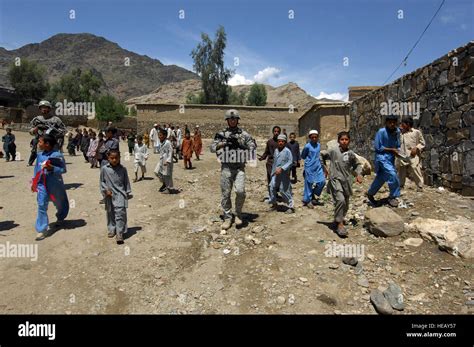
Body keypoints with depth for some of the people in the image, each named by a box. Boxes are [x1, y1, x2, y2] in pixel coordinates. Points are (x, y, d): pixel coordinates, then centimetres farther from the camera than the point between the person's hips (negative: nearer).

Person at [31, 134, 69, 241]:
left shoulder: (57, 155, -17)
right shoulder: (40, 154, 0)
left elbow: (63, 170, -14)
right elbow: (36, 168, 11)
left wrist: (52, 168, -29)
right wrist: (33, 182, 13)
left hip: (55, 184, -3)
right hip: (42, 184, 3)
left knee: (60, 203, 17)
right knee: (42, 205, -5)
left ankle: (60, 218, 47)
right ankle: (42, 229, 0)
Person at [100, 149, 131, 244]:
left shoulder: (122, 169, -2)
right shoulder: (104, 169, -2)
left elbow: (126, 182, 6)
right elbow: (102, 181, 5)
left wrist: (128, 193, 7)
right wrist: (105, 190, -8)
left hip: (120, 195, -2)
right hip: (109, 196, 2)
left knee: (120, 213, -8)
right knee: (110, 214, 15)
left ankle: (119, 234, -5)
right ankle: (111, 230, 33)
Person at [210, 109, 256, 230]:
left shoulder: (244, 134, 8)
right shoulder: (221, 134, 9)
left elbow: (253, 147, 3)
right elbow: (212, 148, 2)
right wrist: (223, 143, -14)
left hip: (239, 168, -1)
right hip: (226, 167, 1)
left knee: (240, 191, -16)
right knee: (225, 194, 2)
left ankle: (238, 213, 7)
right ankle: (227, 217, 16)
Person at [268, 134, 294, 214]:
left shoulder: (287, 151, -8)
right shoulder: (276, 150, 13)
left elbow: (290, 162, -15)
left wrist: (281, 168, -22)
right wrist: (273, 171, 19)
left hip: (284, 174, -6)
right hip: (276, 174, 6)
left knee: (284, 190, -4)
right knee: (272, 187, 1)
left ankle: (291, 206, 9)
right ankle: (274, 203, 19)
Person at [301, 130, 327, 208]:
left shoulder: (318, 145, 8)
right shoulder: (307, 146, -11)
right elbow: (302, 156, 0)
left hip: (318, 167, 6)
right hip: (310, 167, -6)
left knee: (322, 181, 1)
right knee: (309, 184, 1)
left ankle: (313, 194, 24)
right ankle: (307, 201, 14)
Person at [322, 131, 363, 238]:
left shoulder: (351, 154, 4)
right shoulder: (333, 150, -4)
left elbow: (357, 164, 16)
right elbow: (322, 155, 9)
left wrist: (359, 174, 1)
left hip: (347, 181, 4)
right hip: (335, 179, -4)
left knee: (345, 204, 13)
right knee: (340, 200, -24)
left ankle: (337, 220, 37)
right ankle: (340, 224, -14)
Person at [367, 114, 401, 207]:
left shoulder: (397, 131, 3)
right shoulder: (381, 132, -15)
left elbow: (398, 146, 13)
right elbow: (377, 147, -16)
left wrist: (397, 151, -8)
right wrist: (391, 149, -15)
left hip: (391, 158, 7)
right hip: (382, 157, -7)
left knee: (381, 178, 14)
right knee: (392, 175, -19)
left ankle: (370, 193, 34)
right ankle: (393, 197, -2)